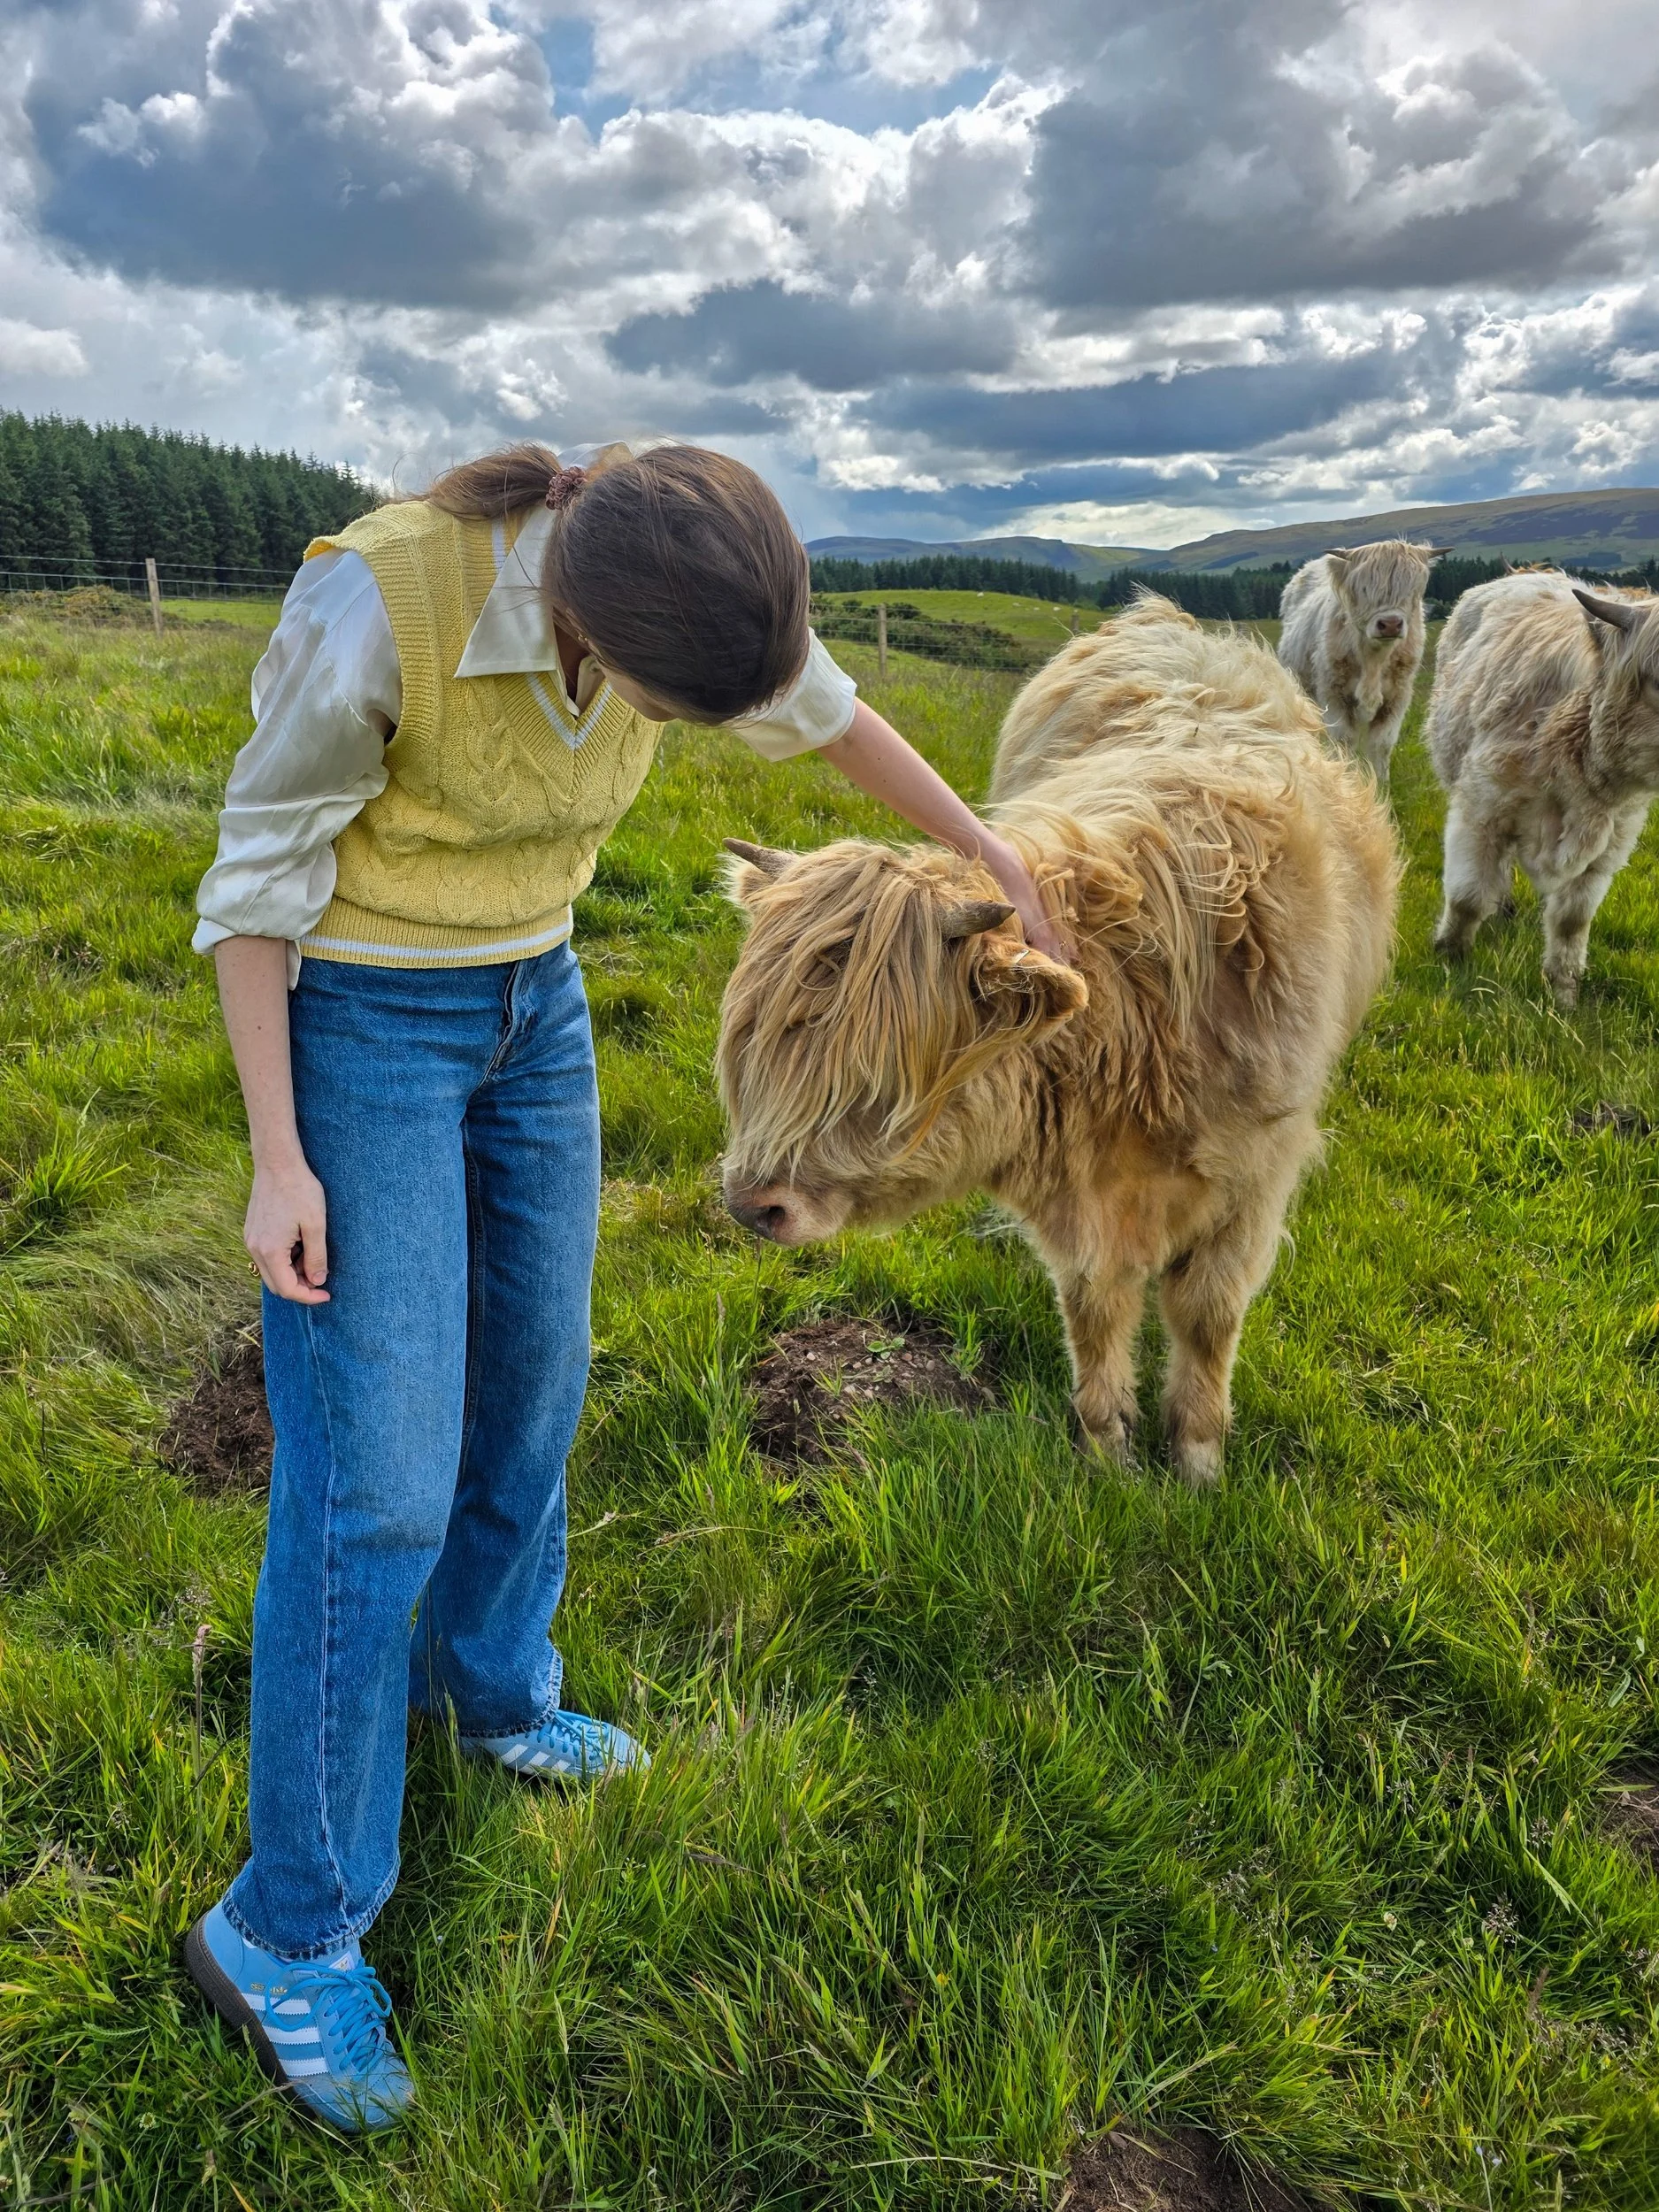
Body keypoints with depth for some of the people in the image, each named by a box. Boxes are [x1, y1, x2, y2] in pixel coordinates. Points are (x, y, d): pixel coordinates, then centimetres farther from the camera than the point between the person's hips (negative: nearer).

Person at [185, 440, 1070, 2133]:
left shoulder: (681, 567, -12)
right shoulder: (373, 605, -29)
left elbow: (823, 714, 7)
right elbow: (258, 865, -17)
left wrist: (989, 852, 17)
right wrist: (278, 1159, -17)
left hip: (528, 1005, 6)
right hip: (353, 1022, -6)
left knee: (528, 1373, 16)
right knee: (378, 1475, -8)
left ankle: (494, 1689, 42)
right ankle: (287, 1927, 11)